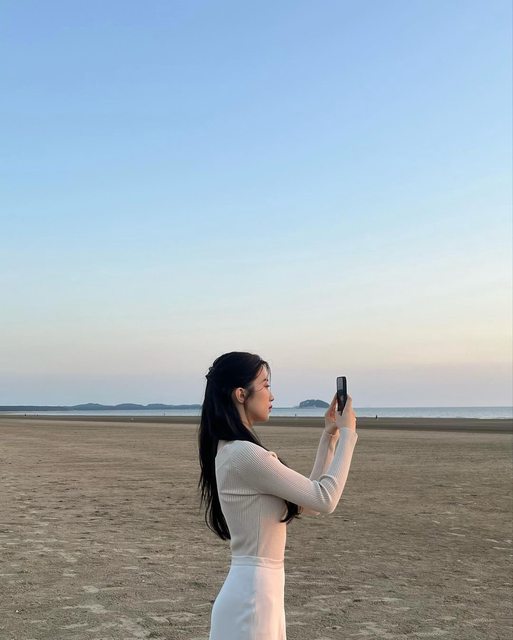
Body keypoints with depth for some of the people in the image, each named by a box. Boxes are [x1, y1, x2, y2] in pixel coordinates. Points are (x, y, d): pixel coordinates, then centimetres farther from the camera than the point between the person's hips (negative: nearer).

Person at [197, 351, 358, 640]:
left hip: (257, 590, 10)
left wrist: (330, 437, 11)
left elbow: (308, 501, 15)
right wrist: (347, 433, -8)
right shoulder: (244, 454, -21)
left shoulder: (236, 451, 11)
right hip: (251, 594, -10)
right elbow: (325, 499, -18)